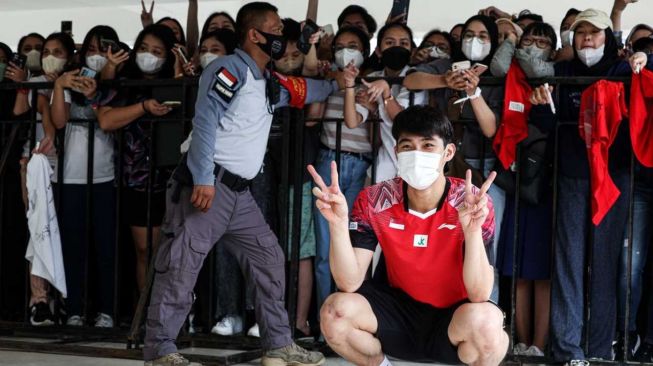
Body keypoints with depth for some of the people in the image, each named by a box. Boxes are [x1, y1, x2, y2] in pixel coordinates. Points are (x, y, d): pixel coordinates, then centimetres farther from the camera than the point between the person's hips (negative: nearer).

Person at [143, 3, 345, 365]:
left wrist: (335, 84, 33)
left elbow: (301, 93, 41)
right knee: (181, 265, -9)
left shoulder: (267, 83, 19)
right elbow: (205, 119, -19)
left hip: (239, 192, 10)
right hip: (207, 185, -10)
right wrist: (203, 178, -25)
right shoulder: (230, 68, -8)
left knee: (269, 258, 12)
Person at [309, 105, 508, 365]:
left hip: (454, 317, -2)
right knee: (335, 312, -25)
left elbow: (479, 295, -25)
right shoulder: (374, 201, -11)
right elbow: (349, 283, -17)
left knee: (485, 321, -36)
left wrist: (472, 229, -41)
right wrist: (338, 223, -33)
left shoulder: (473, 203, -18)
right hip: (400, 311, 3)